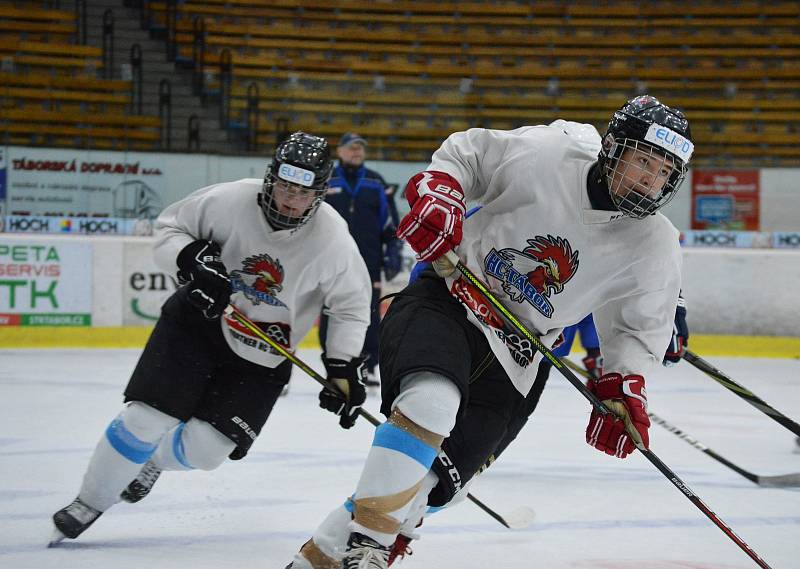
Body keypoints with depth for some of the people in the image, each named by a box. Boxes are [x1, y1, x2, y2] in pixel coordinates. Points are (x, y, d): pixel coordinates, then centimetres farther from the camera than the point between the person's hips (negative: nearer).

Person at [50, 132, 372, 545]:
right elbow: (170, 225, -4)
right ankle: (88, 505, 10)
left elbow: (351, 305, -5)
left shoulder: (333, 240, -20)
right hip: (197, 322, -1)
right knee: (145, 419, -11)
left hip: (262, 357, 1)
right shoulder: (230, 200, -21)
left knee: (204, 448, -6)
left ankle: (154, 461, 31)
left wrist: (344, 368, -8)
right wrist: (192, 260, -23)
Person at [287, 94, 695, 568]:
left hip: (507, 365, 3)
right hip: (445, 300, -3)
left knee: (430, 479, -7)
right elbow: (464, 153, 4)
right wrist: (436, 192, -14)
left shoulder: (656, 248, -4)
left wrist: (624, 386, -7)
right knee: (432, 402, -34)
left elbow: (639, 329, 8)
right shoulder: (547, 153, -11)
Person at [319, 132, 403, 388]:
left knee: (370, 316, -2)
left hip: (368, 262, 1)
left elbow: (390, 220, 12)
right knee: (331, 316, -3)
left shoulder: (376, 183, 10)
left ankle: (368, 368, 5)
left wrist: (393, 251, 5)